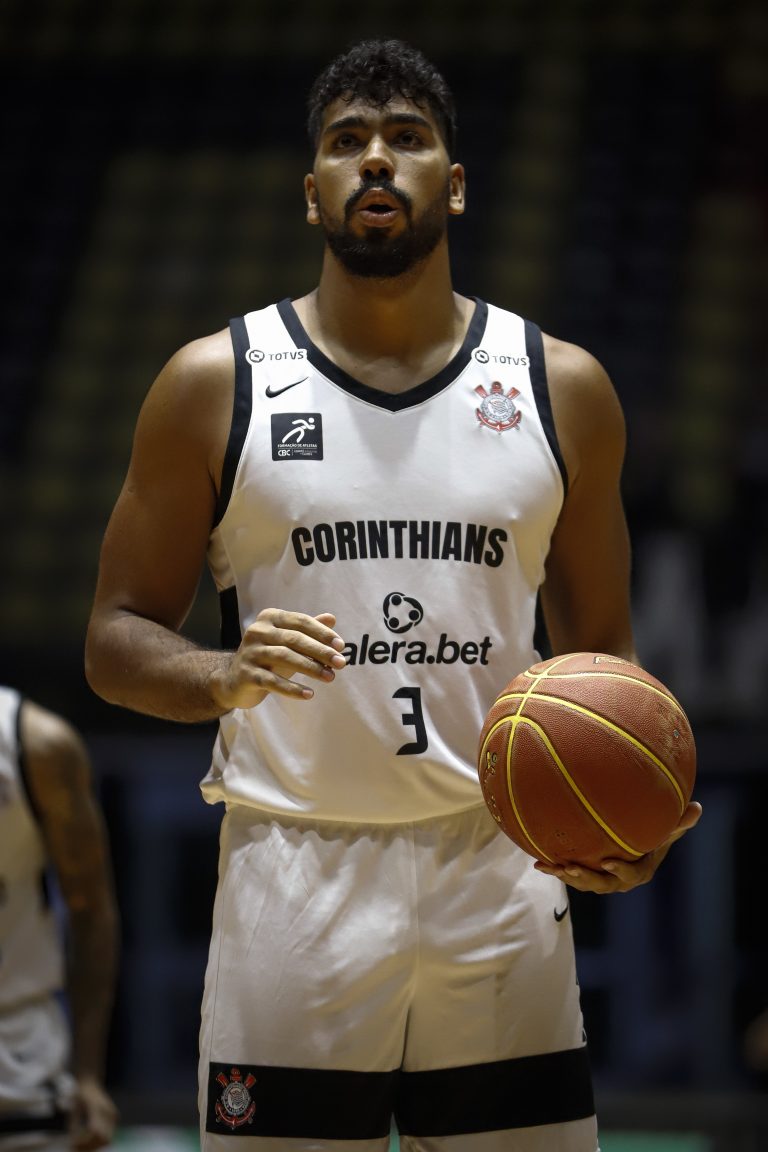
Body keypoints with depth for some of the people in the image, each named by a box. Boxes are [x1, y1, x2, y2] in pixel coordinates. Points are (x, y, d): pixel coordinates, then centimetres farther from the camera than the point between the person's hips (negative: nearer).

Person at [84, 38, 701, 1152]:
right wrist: (223, 677, -17)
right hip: (293, 883, -1)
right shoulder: (214, 384, 4)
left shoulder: (562, 388, 10)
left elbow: (600, 653, 15)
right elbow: (115, 640, 6)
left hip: (501, 877, 2)